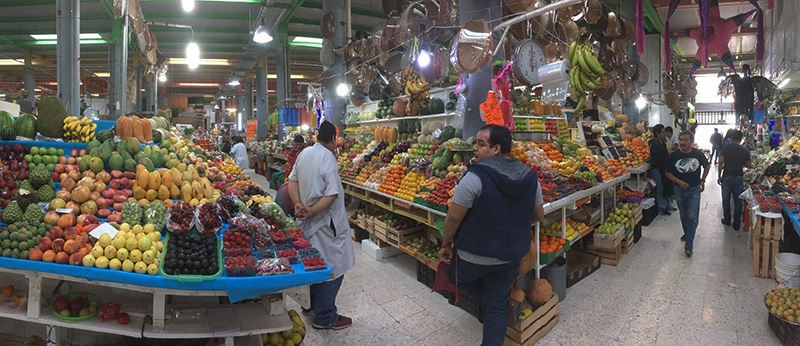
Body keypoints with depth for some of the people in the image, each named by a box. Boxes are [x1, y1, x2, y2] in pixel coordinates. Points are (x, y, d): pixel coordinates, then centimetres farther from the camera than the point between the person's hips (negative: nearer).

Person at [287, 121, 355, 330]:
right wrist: (311, 212, -19)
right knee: (332, 269, 2)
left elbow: (293, 181, 6)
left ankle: (315, 304, 40)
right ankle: (325, 318, 12)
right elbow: (332, 195, -26)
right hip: (326, 222, -9)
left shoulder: (304, 154, 5)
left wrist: (299, 205, -6)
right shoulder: (328, 158, -21)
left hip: (310, 222, 9)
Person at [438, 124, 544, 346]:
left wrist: (446, 242, 0)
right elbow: (538, 216, 7)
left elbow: (453, 217, -18)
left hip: (475, 255, -5)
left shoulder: (475, 177, -23)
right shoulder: (530, 176, -4)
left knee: (458, 278, 27)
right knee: (498, 305, 18)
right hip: (511, 255, 5)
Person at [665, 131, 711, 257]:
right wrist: (679, 182, -18)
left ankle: (688, 246, -7)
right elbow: (668, 173, -3)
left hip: (694, 190, -1)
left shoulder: (698, 154, -8)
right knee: (683, 216, 17)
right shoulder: (674, 155, -10)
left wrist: (702, 181, 6)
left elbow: (707, 166, 12)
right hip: (680, 190, 1)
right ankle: (687, 233, 44)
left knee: (692, 217, -8)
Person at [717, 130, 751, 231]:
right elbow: (748, 165, 5)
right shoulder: (745, 150, 0)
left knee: (726, 199, 12)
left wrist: (719, 176, 0)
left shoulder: (726, 148, -5)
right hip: (739, 177, 1)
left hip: (727, 177, -1)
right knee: (738, 201, 8)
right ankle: (736, 223, 12)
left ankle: (727, 220, 22)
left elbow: (721, 163, -8)